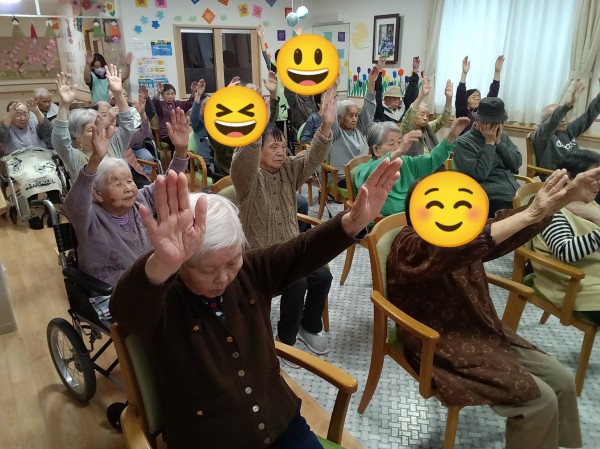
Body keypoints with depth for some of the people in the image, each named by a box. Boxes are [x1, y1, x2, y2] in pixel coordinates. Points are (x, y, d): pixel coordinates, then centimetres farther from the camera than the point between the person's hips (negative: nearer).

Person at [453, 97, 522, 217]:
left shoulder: (503, 136, 14)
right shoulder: (464, 143, -8)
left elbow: (517, 164, 4)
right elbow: (479, 175, -17)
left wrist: (499, 142, -6)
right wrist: (489, 143, -12)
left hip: (516, 193, 7)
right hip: (494, 199, -6)